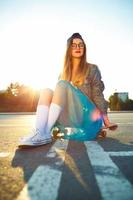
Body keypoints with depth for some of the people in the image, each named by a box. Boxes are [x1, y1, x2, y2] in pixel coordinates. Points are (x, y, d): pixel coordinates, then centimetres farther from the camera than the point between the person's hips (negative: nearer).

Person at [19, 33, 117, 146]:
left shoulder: (92, 69, 7)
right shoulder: (63, 73, 16)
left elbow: (97, 94, 0)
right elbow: (59, 95, 16)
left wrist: (106, 121, -7)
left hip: (87, 114, -3)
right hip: (69, 118, 4)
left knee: (62, 85, -24)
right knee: (46, 91, -17)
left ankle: (46, 132, -34)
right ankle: (41, 133, -38)